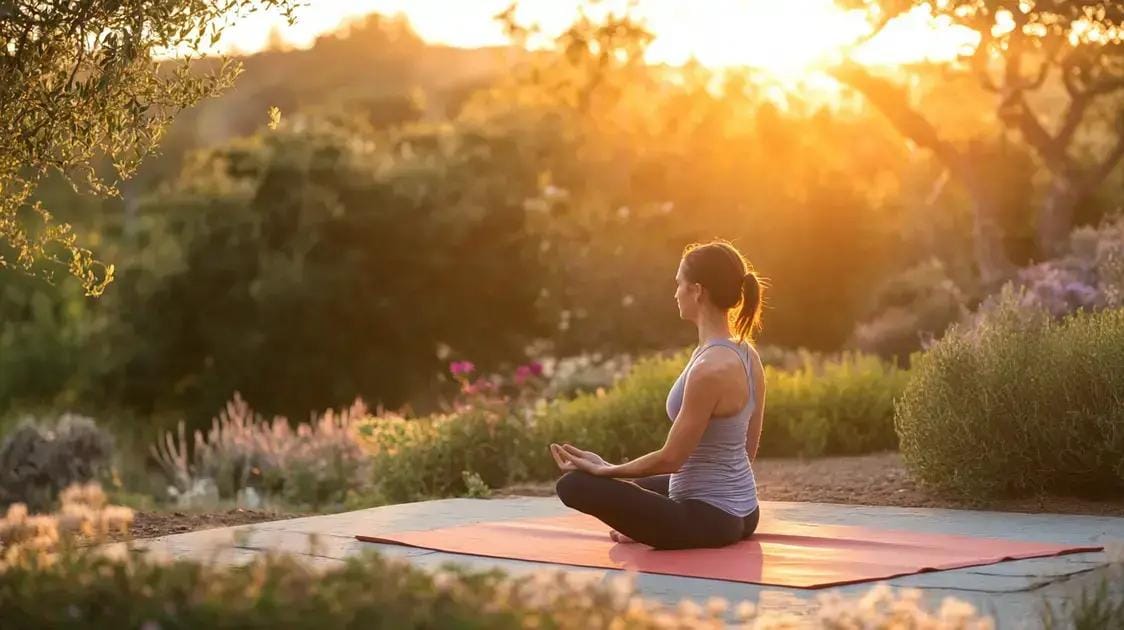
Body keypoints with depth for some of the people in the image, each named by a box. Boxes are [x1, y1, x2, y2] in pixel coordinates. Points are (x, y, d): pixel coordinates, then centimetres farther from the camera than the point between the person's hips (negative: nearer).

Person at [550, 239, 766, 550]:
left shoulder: (710, 369, -25)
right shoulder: (747, 354, 3)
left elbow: (671, 458, -20)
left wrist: (606, 470, -7)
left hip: (707, 520, -10)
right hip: (742, 512, 10)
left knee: (574, 484, -15)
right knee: (637, 486, 37)